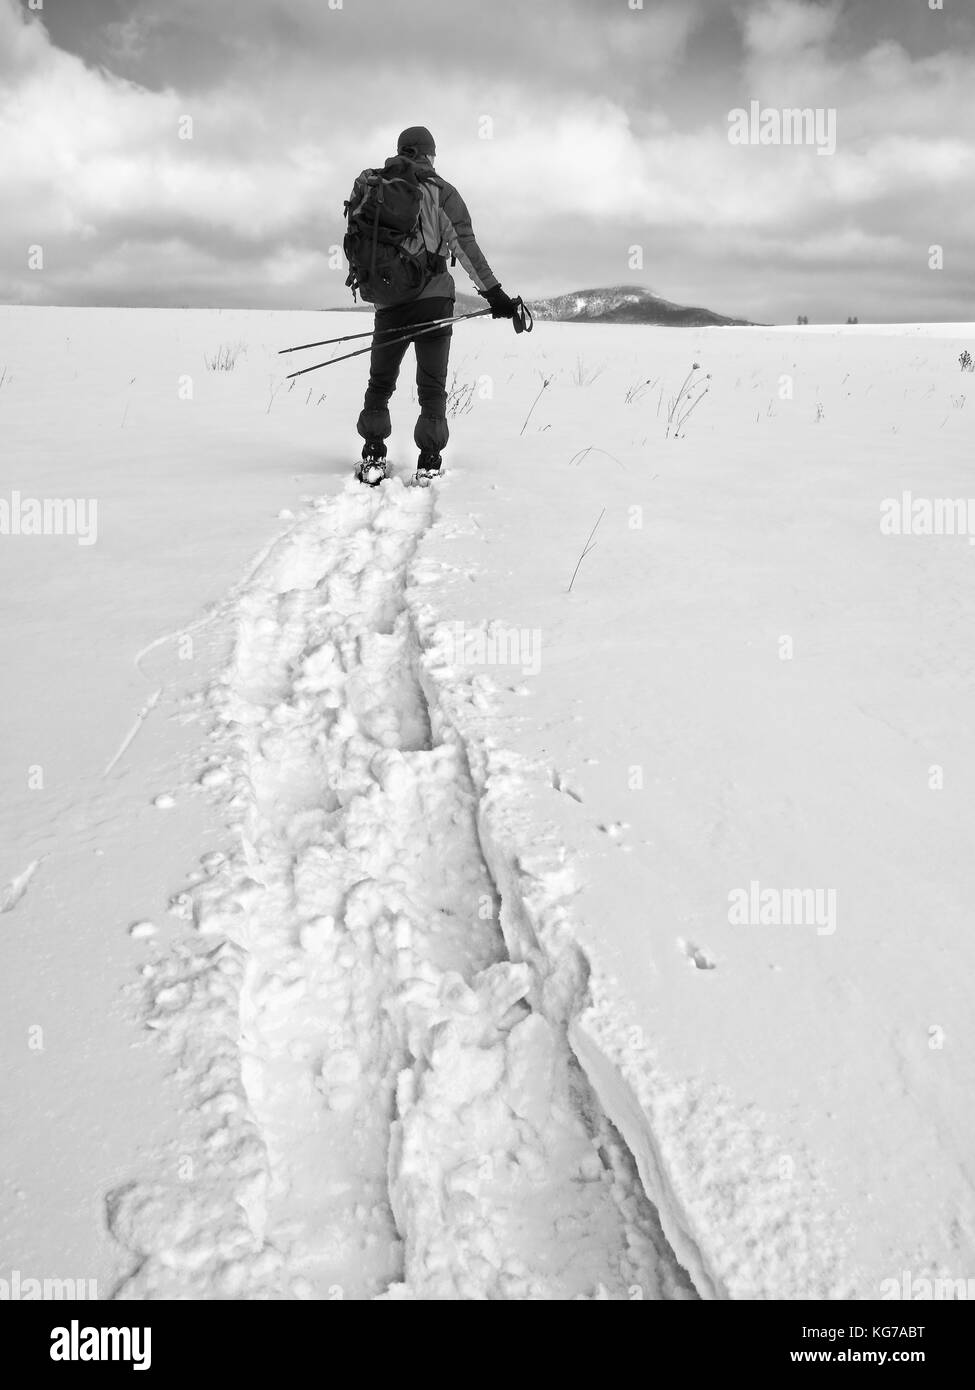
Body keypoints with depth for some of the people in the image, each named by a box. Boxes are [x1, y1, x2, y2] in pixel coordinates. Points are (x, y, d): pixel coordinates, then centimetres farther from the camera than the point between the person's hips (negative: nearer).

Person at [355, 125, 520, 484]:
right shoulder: (440, 192, -4)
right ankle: (429, 463, 1)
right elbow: (465, 246, -10)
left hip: (389, 302, 3)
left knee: (380, 382, 14)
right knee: (432, 387, 6)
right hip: (433, 299, -3)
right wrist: (494, 293, -9)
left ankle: (373, 459, 7)